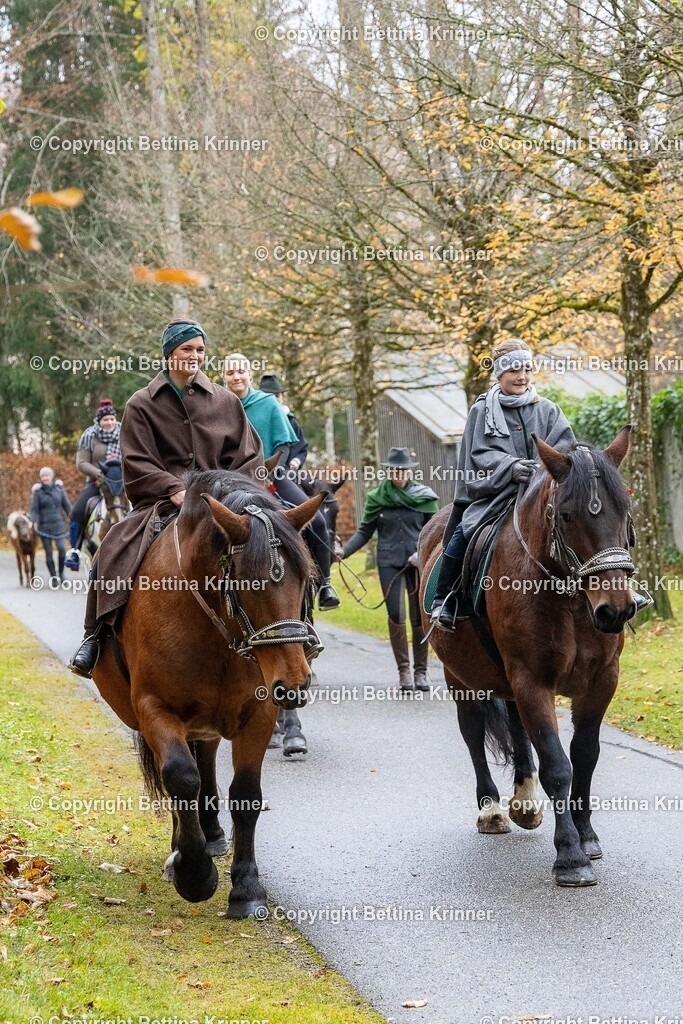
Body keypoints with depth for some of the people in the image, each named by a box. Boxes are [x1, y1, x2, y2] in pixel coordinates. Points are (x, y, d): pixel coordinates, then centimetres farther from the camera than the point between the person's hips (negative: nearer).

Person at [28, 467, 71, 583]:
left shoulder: (59, 489, 5)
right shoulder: (38, 492, -1)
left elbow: (67, 505, 9)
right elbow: (34, 509, -4)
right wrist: (33, 521, -18)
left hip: (59, 524, 1)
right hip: (44, 527, -1)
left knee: (62, 548, -13)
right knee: (49, 552, 3)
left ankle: (61, 571, 9)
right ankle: (53, 575, 13)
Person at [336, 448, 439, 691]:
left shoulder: (424, 497, 3)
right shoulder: (376, 498, 5)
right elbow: (365, 531, 8)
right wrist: (345, 550, -6)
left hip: (419, 563, 0)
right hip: (389, 563, 0)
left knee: (420, 617, 3)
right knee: (396, 615, -7)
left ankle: (420, 670, 14)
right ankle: (403, 669, 4)